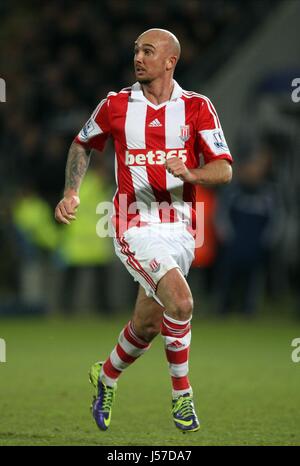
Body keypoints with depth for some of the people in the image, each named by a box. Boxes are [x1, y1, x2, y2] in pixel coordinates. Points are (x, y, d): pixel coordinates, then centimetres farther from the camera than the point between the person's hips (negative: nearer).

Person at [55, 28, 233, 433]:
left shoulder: (197, 108, 0)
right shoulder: (115, 106, 0)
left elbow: (224, 169, -5)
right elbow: (82, 144, 19)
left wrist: (189, 174, -25)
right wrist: (71, 193, 7)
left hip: (180, 228, 3)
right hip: (136, 226, -2)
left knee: (147, 325, 9)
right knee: (180, 301, -25)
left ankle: (106, 377, 40)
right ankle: (181, 395, -9)